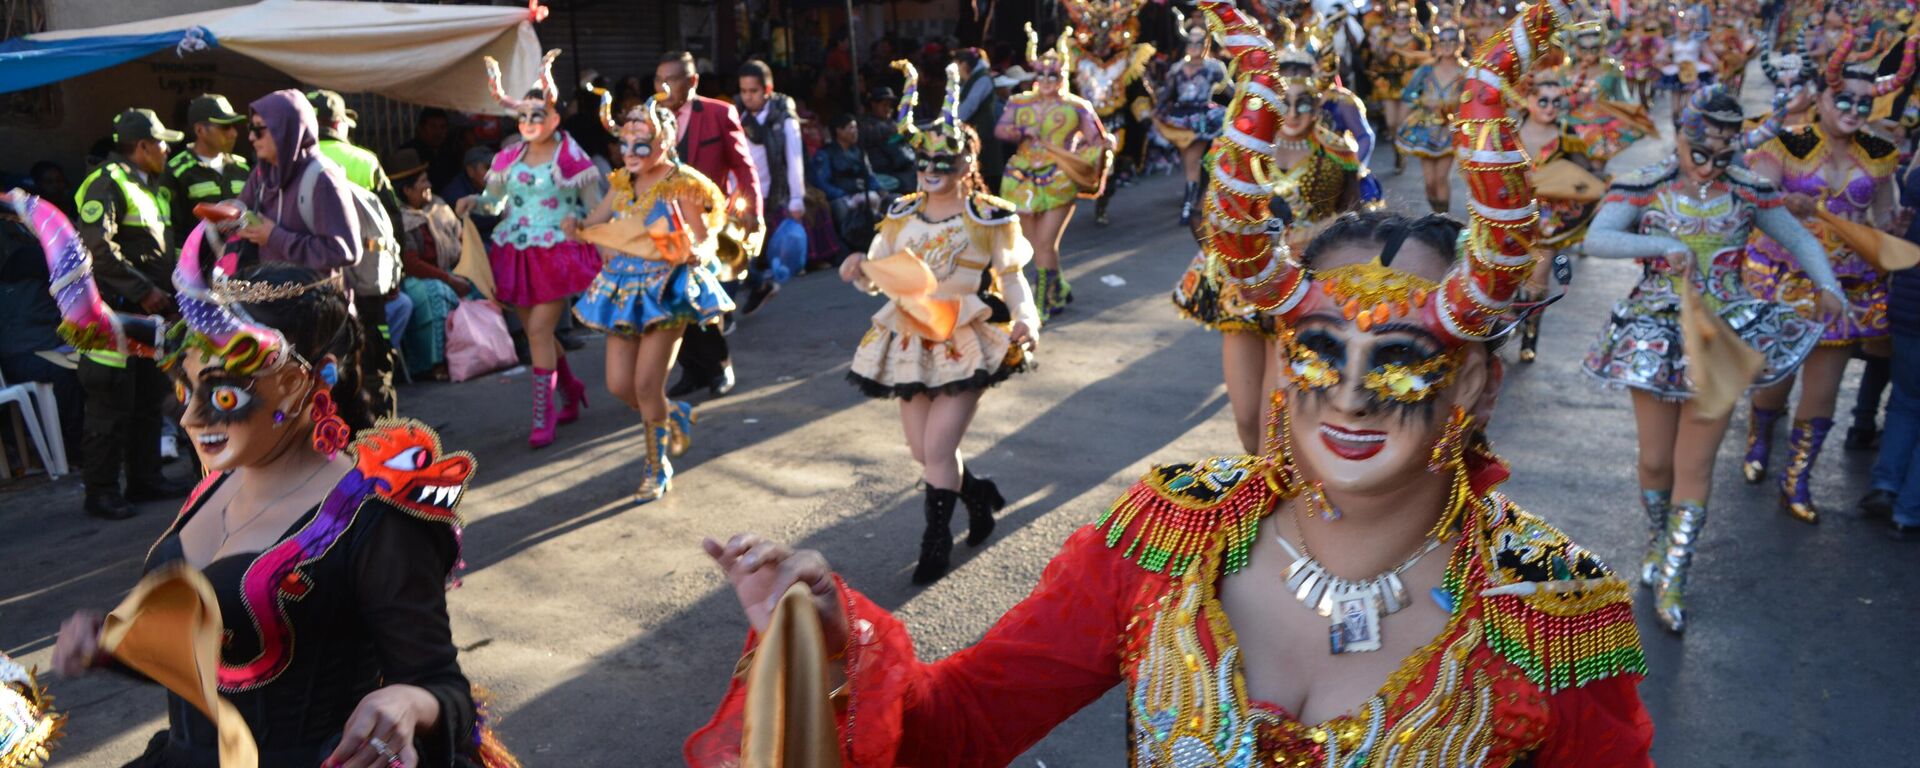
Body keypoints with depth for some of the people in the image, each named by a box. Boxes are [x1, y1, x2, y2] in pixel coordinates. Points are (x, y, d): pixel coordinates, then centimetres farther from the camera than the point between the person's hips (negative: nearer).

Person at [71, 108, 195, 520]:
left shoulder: (152, 187, 18)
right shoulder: (107, 185, -12)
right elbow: (98, 247, -22)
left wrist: (168, 287, 11)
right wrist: (143, 290, -21)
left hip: (150, 311, 9)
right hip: (115, 312, -9)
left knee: (149, 400, 15)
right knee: (112, 405, -5)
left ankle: (144, 478, 25)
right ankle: (100, 491, 3)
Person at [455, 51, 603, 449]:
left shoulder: (572, 158, -5)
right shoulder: (509, 158, 8)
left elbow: (597, 209, 0)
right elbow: (494, 200, 16)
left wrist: (576, 219, -15)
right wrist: (472, 202, -3)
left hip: (557, 253, -5)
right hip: (516, 254, 5)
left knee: (539, 329, -13)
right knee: (538, 331, 11)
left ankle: (542, 416, -5)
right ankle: (571, 391, 34)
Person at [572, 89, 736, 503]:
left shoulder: (681, 186, -10)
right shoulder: (622, 184, 8)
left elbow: (706, 239, -11)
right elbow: (591, 225, 14)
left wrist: (695, 254, -33)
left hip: (666, 289, -6)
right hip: (625, 287, 6)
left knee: (646, 384, -9)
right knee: (619, 384, 5)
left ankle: (657, 466, 11)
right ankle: (675, 416, 35)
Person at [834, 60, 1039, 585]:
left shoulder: (989, 218, -5)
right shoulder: (900, 215, 7)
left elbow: (1012, 277, -2)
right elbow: (879, 276, 9)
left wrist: (1026, 320, -20)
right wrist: (860, 269, -14)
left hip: (967, 344, -5)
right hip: (912, 343, 5)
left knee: (938, 449, -10)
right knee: (923, 451, 11)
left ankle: (936, 542, 8)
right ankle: (979, 497, 39)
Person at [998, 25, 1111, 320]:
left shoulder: (1077, 106, 3)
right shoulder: (1020, 102, 9)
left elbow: (1097, 142, 2)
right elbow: (1000, 130, -6)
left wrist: (1105, 144, -19)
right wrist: (1023, 132, -21)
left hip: (1058, 182, -4)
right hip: (1023, 181, 4)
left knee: (1045, 244, -11)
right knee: (1034, 245, 10)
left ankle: (1043, 304, 0)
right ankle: (1059, 290, 32)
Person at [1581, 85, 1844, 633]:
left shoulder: (1749, 192, 0)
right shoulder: (1645, 188, -8)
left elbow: (1800, 239, 10)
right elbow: (1595, 240, -22)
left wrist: (1827, 284, -8)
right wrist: (1664, 244, -34)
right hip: (1655, 335, -1)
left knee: (1696, 465, 1)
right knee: (1656, 460, 7)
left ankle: (1671, 578, 12)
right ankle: (1658, 538, 37)